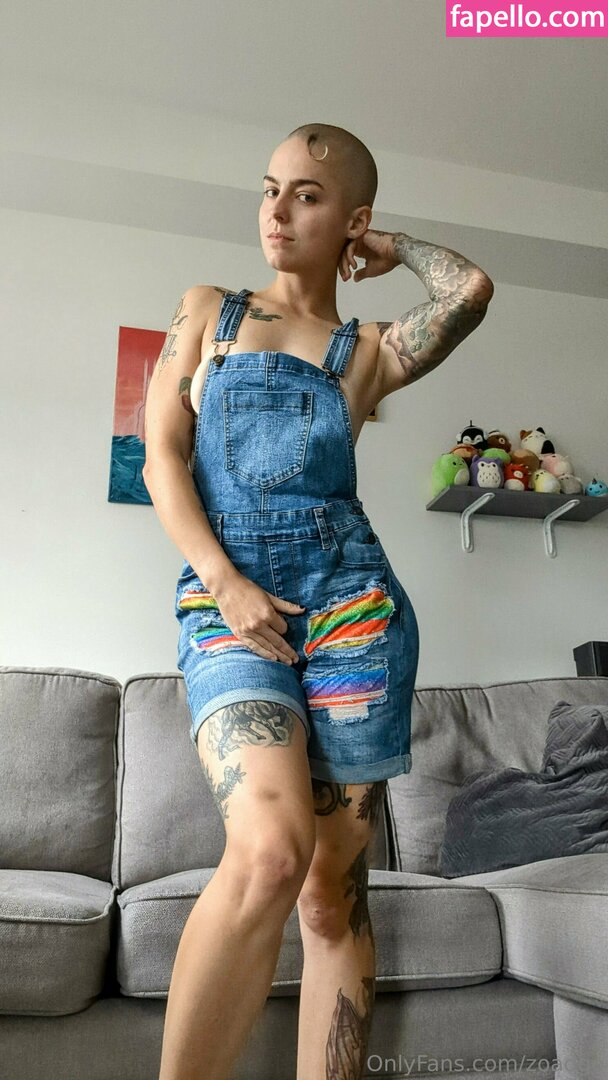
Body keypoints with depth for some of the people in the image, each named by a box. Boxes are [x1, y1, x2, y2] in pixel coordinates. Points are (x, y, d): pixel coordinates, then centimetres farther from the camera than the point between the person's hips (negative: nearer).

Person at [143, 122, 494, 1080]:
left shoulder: (370, 351, 15)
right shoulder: (206, 311, 18)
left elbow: (472, 290, -5)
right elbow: (162, 459, 7)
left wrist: (397, 247, 17)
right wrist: (225, 585, -8)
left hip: (350, 604, 1)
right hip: (225, 601, -1)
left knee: (334, 889, 1)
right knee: (270, 850, -24)